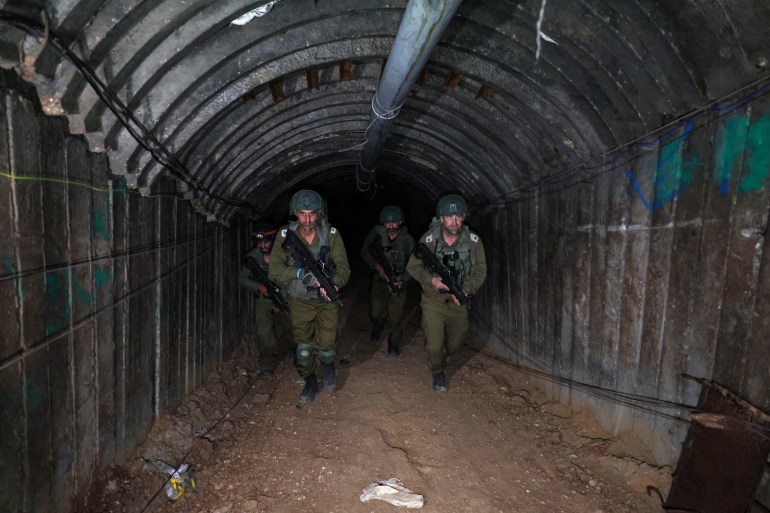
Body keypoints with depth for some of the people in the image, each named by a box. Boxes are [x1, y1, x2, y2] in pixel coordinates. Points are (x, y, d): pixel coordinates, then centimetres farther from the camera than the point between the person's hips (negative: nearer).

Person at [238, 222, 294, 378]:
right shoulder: (252, 257, -12)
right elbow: (243, 278, -1)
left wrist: (281, 302, -18)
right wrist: (258, 287, -20)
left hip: (285, 298, 0)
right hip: (264, 299, 1)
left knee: (292, 329, 10)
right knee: (264, 333, -13)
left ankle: (295, 353, 41)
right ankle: (266, 366, 4)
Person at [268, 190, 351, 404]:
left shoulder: (331, 234, -12)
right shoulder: (285, 235, -10)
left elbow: (343, 267, -11)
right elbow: (275, 269, -12)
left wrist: (334, 284, -31)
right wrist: (300, 273, -28)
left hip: (326, 300, -1)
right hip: (300, 301, 1)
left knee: (326, 346, -2)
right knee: (304, 347, 7)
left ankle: (328, 364, 35)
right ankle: (310, 383, 33)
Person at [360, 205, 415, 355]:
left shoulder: (408, 240, -7)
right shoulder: (377, 233, -9)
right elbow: (365, 251, -4)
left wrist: (403, 280, -16)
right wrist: (376, 266, -18)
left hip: (398, 283, -1)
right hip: (379, 280, 1)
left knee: (395, 317, -1)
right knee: (375, 314, 11)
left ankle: (394, 344, 24)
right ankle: (378, 327, 47)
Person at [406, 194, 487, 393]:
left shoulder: (473, 240, -13)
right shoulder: (429, 239, -17)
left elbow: (480, 272, -6)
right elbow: (413, 266, -8)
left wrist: (465, 291, -21)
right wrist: (431, 279, -25)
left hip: (459, 300, 2)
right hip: (433, 299, -2)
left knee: (455, 343, 18)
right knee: (434, 344, -4)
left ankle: (443, 358, 52)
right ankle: (438, 373, 27)